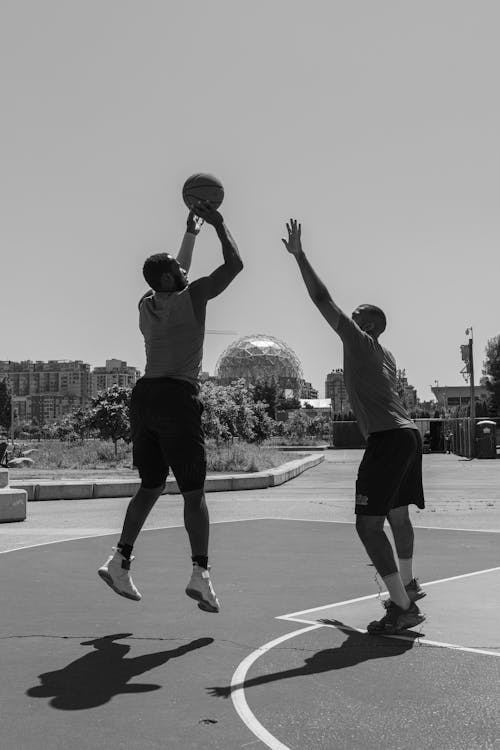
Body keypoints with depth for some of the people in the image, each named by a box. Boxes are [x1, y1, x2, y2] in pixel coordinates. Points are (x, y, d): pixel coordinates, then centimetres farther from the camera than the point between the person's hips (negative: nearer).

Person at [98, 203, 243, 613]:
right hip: (178, 397, -7)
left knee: (151, 486, 16)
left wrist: (191, 233, 42)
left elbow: (178, 279, 35)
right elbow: (235, 264, -1)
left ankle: (119, 561, 10)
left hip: (144, 395, 7)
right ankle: (201, 573, -8)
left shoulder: (147, 304, 16)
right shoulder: (192, 297, -4)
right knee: (193, 491, -2)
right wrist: (218, 223, 9)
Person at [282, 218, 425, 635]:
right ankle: (408, 586, 40)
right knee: (398, 516, 24)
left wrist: (299, 255, -5)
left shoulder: (360, 342, -4)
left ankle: (403, 608, -12)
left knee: (368, 525, -10)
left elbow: (323, 300, -7)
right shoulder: (386, 357, 22)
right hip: (409, 434, 10)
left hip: (388, 439, -10)